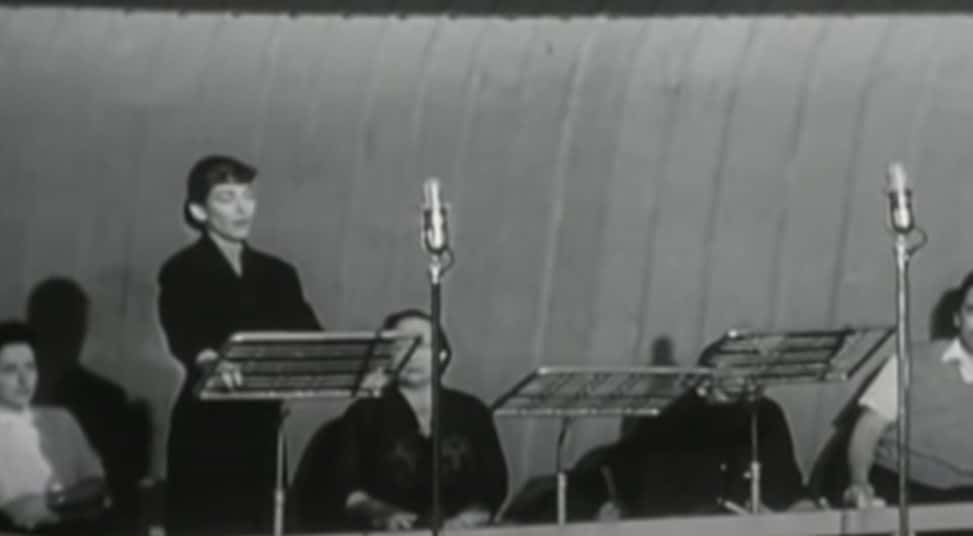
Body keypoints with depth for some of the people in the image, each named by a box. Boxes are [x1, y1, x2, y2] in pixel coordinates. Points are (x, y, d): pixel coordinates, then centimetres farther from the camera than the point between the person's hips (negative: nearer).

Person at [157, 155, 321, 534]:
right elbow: (182, 334, -24)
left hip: (261, 429, 5)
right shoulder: (183, 272, -5)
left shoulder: (277, 274, 13)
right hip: (205, 432, -5)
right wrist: (211, 361, -47)